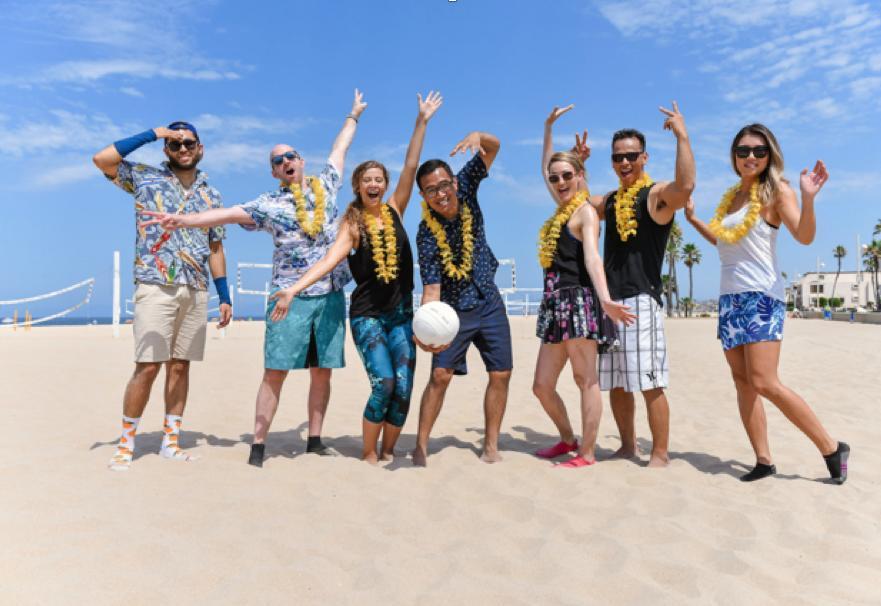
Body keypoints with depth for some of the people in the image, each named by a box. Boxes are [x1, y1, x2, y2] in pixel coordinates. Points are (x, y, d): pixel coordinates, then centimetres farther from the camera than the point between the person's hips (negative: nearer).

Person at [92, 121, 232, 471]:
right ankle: (126, 443, 6)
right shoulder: (145, 178, 6)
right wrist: (151, 134, -3)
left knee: (180, 365, 6)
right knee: (148, 366, -7)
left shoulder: (211, 195, 15)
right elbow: (101, 159, -9)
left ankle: (171, 440, 15)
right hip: (156, 287, -3)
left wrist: (224, 297, 9)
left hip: (196, 291, 4)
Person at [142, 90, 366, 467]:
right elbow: (228, 214, -8)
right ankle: (258, 446, 4)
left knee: (322, 372, 6)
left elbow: (340, 149, 25)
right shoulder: (269, 204, 2)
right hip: (290, 297, -3)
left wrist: (353, 115, 39)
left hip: (331, 295, 3)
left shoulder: (326, 185, 11)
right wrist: (183, 220, -21)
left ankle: (314, 440, 17)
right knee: (275, 372, -3)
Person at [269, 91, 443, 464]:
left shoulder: (395, 210, 7)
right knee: (384, 384, -15)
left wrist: (422, 121, -2)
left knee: (403, 388, -2)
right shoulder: (352, 223, -2)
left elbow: (411, 166, 2)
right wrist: (293, 289, -27)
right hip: (368, 315, -3)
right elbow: (330, 259, -14)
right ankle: (368, 453, 6)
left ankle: (388, 451, 17)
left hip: (401, 314, 3)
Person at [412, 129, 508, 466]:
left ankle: (491, 446, 12)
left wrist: (477, 136, -33)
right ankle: (421, 445, 3)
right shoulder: (427, 233, -21)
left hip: (489, 302, 4)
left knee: (501, 374, 2)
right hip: (454, 309, -4)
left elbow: (494, 147, -9)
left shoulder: (465, 188, -10)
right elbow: (431, 287, -26)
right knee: (440, 375, -11)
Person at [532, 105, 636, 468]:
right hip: (556, 304, 9)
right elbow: (545, 169, 34)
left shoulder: (585, 211, -5)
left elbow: (592, 257, -20)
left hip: (579, 301, -9)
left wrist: (605, 299, -34)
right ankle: (568, 439, 26)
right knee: (542, 385, 9)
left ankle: (587, 453, 4)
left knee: (585, 379, -3)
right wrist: (548, 128, 37)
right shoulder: (562, 209, 18)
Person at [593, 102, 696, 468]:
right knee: (615, 383, 12)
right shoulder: (611, 200, 18)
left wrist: (682, 135, -21)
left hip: (641, 300, -7)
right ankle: (628, 446, 25)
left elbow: (686, 185, -25)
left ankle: (660, 454, 4)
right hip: (609, 300, 7)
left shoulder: (656, 195, -3)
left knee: (649, 383, -6)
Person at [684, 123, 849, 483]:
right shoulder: (731, 197, 17)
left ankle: (831, 449, 1)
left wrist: (808, 199, -32)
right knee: (742, 384, 4)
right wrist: (693, 220, 27)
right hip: (729, 298, 7)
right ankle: (763, 460, 10)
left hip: (762, 295, -7)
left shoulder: (776, 191, -3)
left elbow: (804, 236, -17)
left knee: (764, 383, -14)